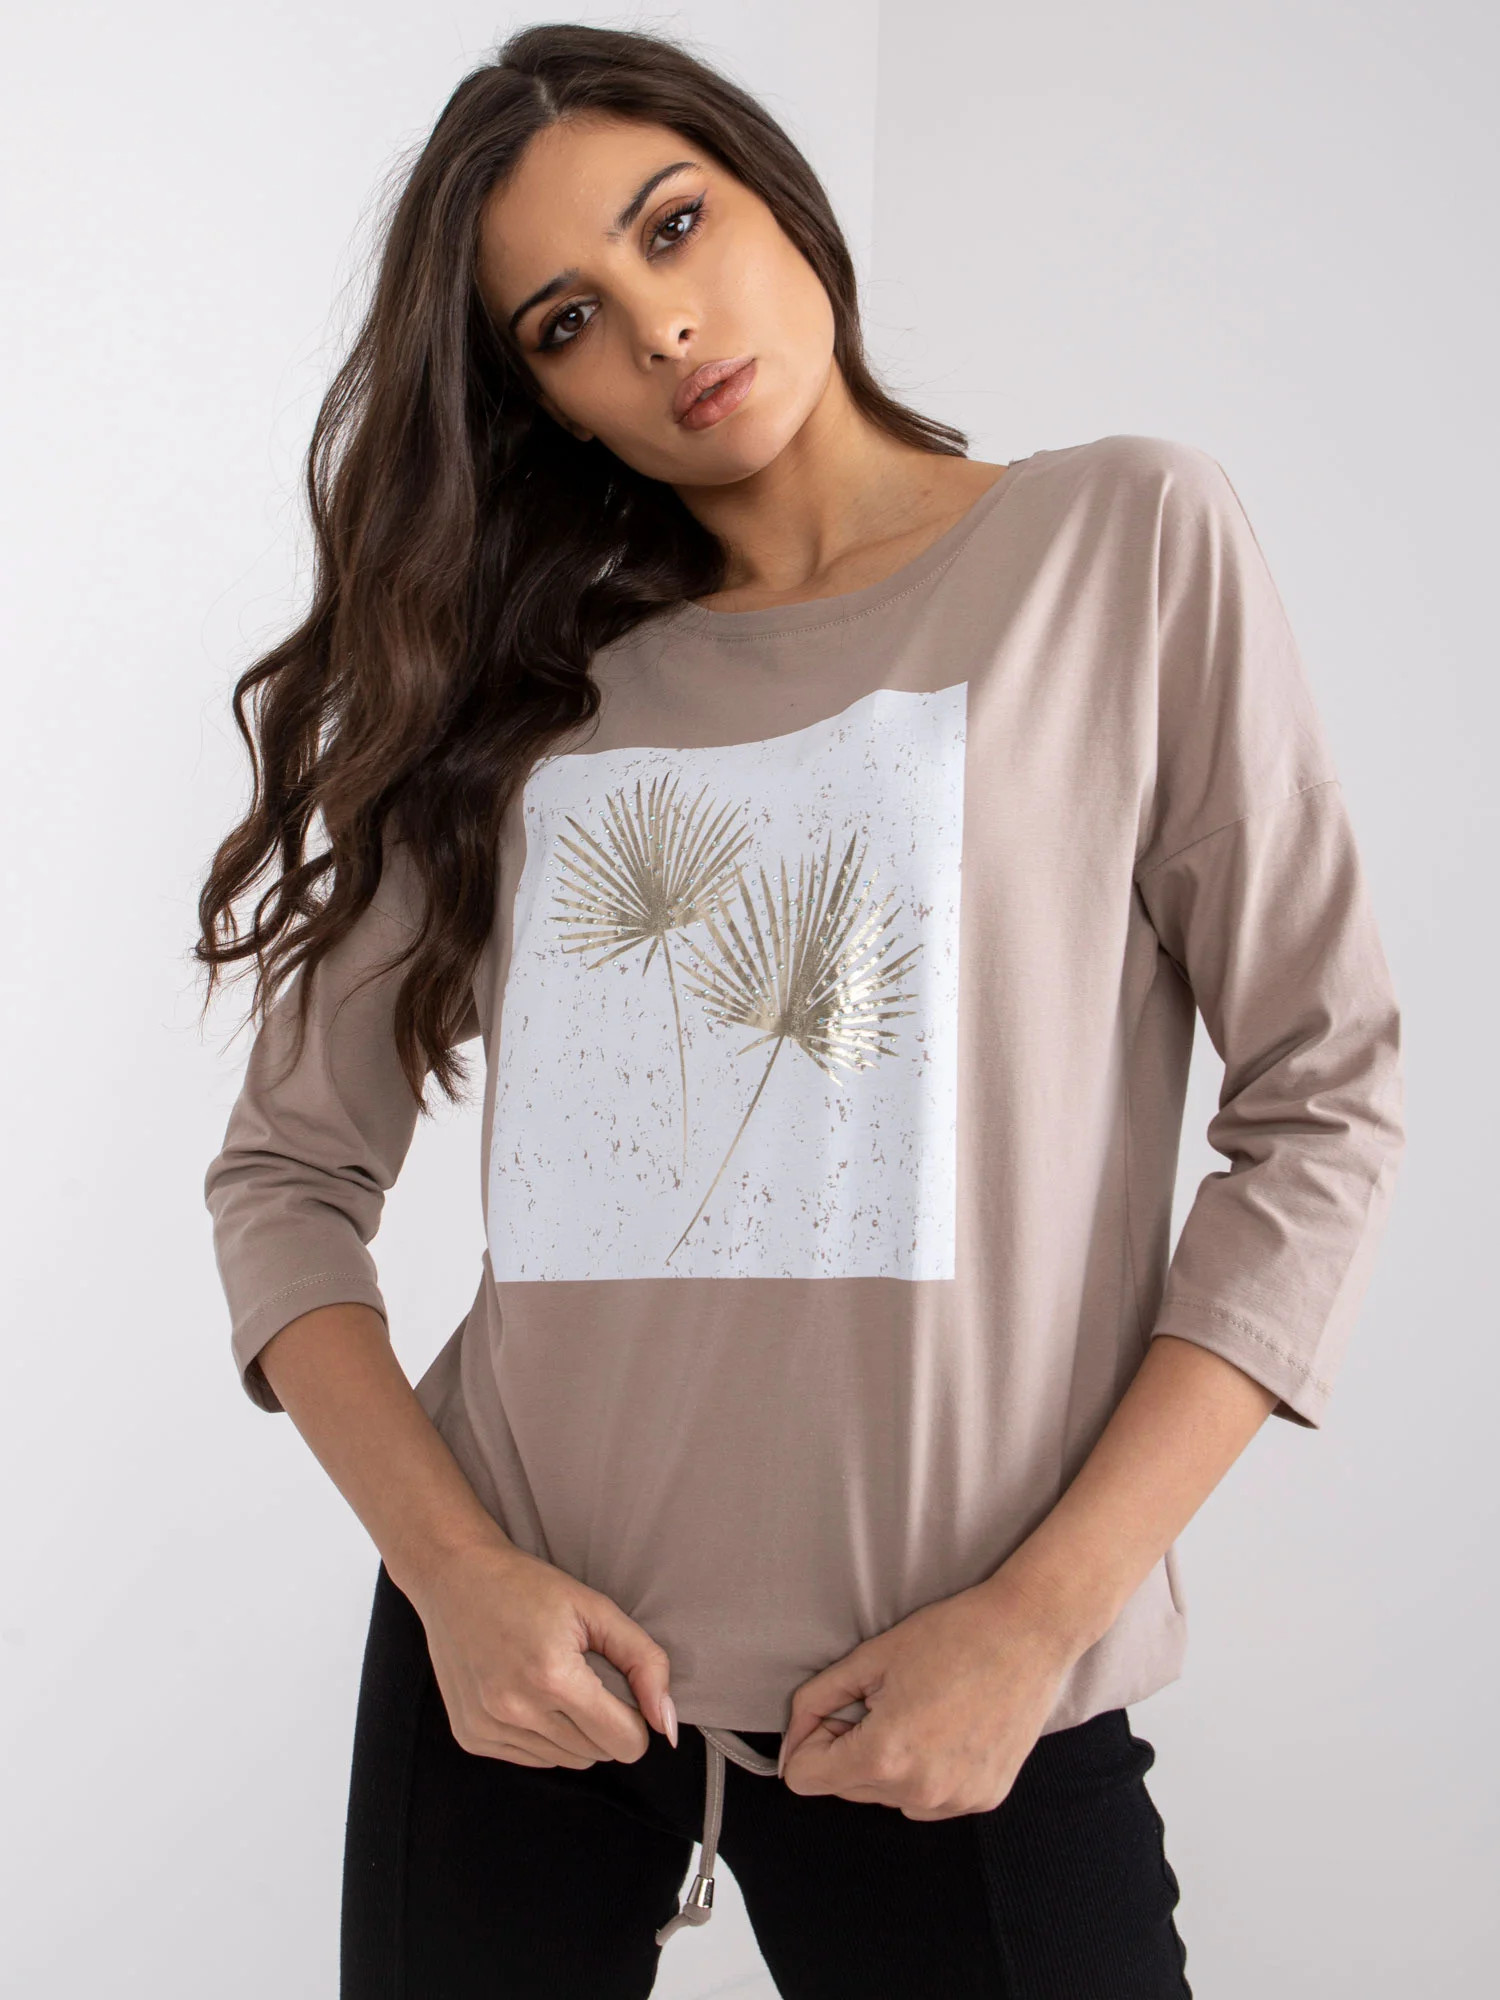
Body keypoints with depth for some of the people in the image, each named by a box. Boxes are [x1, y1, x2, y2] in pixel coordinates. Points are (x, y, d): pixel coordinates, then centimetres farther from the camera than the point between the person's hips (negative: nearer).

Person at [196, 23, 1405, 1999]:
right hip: (520, 1655, 3)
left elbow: (1319, 1111, -6)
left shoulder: (1132, 542, -2)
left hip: (959, 1692, -2)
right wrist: (454, 1568, -11)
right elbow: (290, 1169, 4)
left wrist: (1036, 1619, -12)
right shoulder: (508, 687, 6)